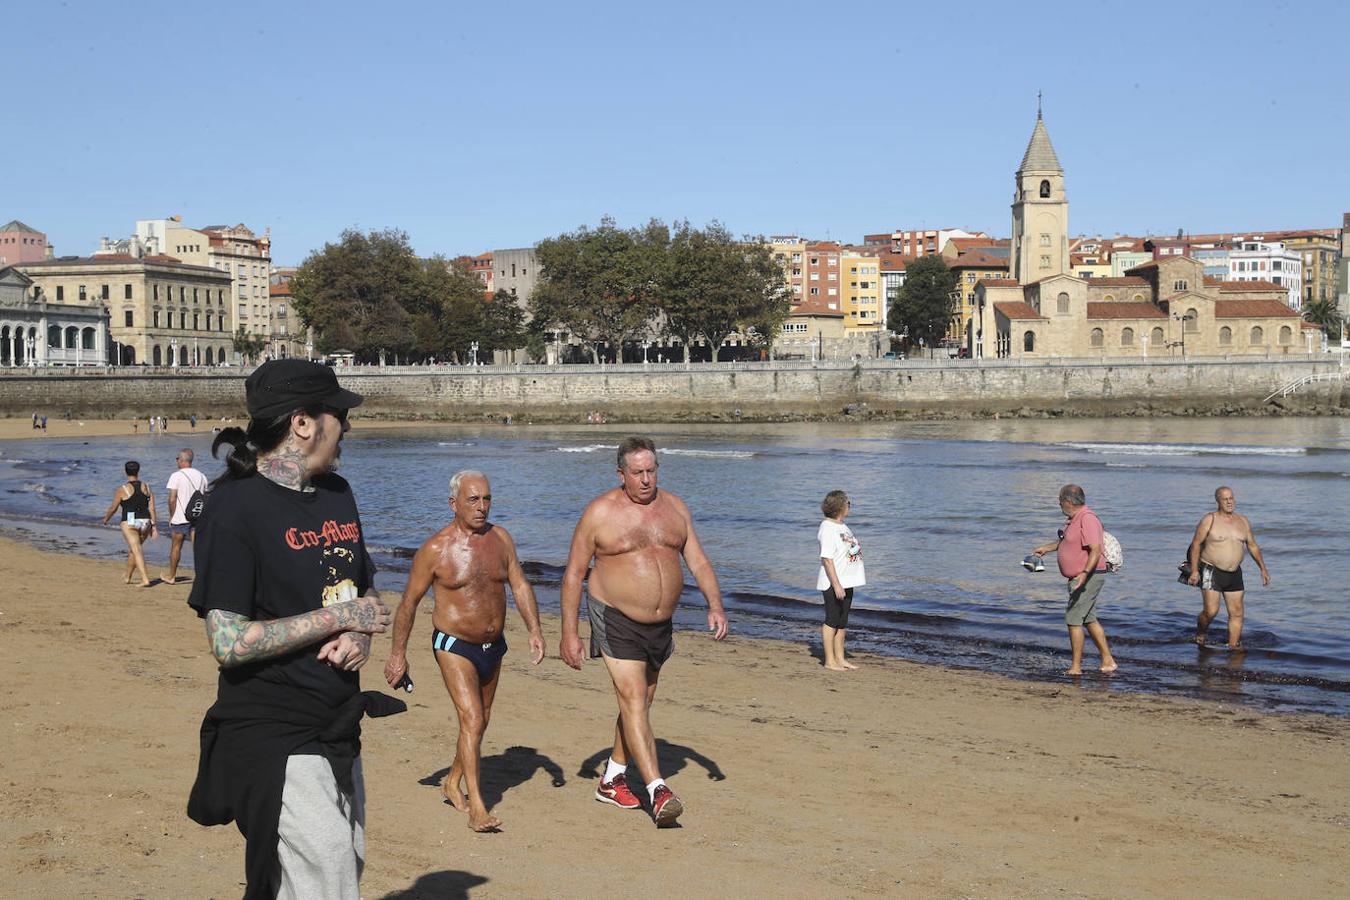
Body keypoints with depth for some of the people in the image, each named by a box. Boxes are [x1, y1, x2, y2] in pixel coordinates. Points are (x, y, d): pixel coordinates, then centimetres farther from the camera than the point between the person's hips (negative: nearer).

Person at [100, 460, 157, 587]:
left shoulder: (122, 489, -7)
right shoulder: (147, 487, 4)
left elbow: (113, 508, 1)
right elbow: (151, 508, -1)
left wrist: (105, 518, 20)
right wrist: (153, 525, 0)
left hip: (129, 523, -5)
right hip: (145, 522, 5)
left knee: (137, 551, -11)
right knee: (132, 550, 22)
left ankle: (145, 579, -24)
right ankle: (127, 577, 33)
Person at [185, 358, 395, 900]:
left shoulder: (337, 493, 11)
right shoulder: (236, 507, -14)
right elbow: (229, 642, -20)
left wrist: (361, 637, -3)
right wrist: (341, 617, -15)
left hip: (338, 733, 8)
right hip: (273, 739, -8)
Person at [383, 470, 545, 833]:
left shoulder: (500, 538, 0)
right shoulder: (435, 549, -13)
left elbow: (520, 586, 4)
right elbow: (409, 602, -6)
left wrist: (534, 630, -8)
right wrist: (398, 653, -4)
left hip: (493, 646, 6)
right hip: (454, 646, -6)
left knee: (480, 721, 17)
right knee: (471, 720, -16)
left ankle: (453, 783, 37)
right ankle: (476, 807, -15)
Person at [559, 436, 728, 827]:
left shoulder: (674, 507, 5)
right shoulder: (599, 512, -8)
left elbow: (698, 561, 6)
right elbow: (573, 574, -5)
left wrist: (715, 605, -10)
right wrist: (569, 633, -9)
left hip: (659, 625, 6)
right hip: (616, 622, -6)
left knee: (641, 702, 14)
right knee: (633, 701, -14)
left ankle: (612, 780, 29)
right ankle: (657, 790, -19)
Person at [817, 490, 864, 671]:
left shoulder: (842, 526, 13)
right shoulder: (828, 529, -16)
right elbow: (827, 559, -20)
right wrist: (836, 585, -23)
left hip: (846, 582, 9)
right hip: (833, 583, -9)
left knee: (842, 622, 13)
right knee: (832, 621, -1)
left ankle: (840, 658, 20)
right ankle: (830, 661, 5)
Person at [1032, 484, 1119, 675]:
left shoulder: (1087, 519, -20)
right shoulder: (1075, 519, 12)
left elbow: (1096, 550, -28)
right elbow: (1067, 541, 32)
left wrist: (1085, 573, -38)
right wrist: (1046, 548, 38)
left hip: (1088, 577, -10)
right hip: (1080, 578, 10)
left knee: (1073, 619, -8)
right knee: (1089, 619, 15)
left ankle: (1076, 667, -4)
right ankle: (1108, 661, 20)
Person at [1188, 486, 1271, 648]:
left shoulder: (1243, 521, 9)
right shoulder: (1210, 520, -6)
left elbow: (1253, 546, 17)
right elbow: (1196, 544, -7)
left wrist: (1263, 569, 13)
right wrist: (1194, 571, -13)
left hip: (1234, 574, 5)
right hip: (1211, 571, -5)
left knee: (1236, 613, 4)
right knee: (1211, 611, -13)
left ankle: (1233, 647, 14)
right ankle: (1199, 635, 14)